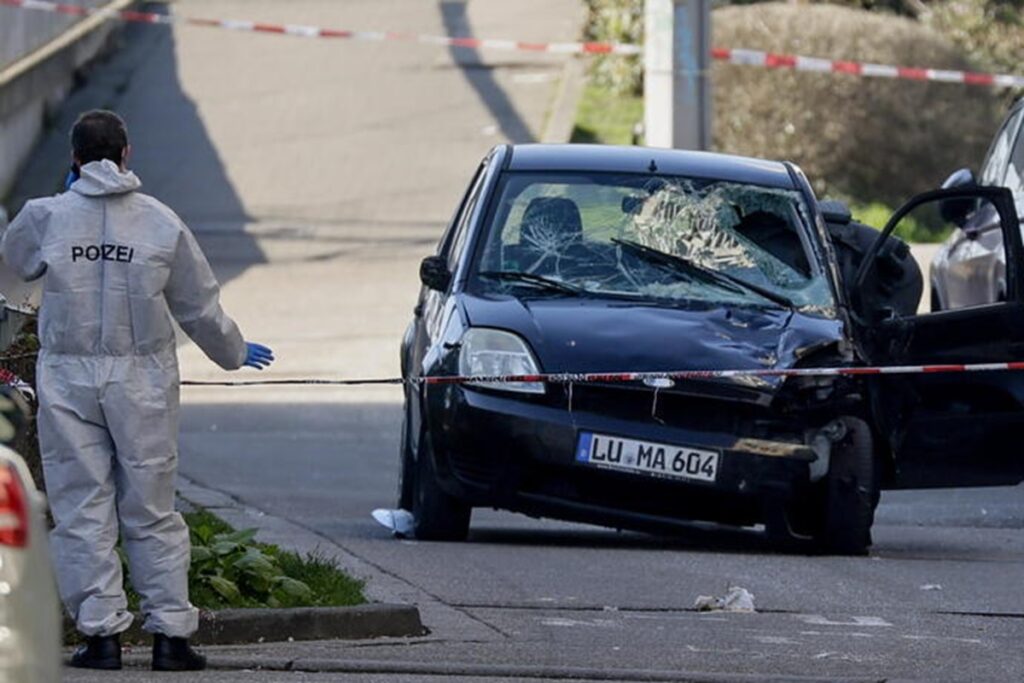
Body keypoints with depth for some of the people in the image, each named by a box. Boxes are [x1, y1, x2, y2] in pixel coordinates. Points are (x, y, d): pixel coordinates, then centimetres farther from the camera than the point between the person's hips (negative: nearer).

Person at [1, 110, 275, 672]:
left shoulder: (47, 217, -4)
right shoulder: (162, 224, -2)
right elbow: (200, 308, 6)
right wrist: (235, 354, 25)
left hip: (67, 380, -1)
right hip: (142, 382, 1)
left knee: (82, 509, 3)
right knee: (152, 511, 7)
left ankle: (101, 631, -1)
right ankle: (171, 632, 5)